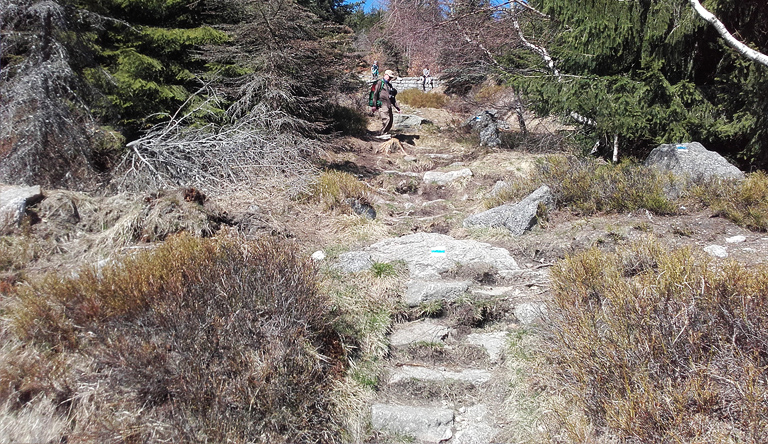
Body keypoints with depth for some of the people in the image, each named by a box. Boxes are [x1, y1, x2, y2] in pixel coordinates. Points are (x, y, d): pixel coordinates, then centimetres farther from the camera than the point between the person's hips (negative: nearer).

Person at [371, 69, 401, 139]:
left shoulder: (389, 85, 26)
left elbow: (393, 97, 30)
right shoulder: (380, 83, 2)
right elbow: (375, 94, -5)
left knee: (390, 120, 2)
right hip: (382, 104, -8)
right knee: (386, 119, -20)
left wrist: (397, 107, 24)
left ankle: (385, 133, 8)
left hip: (388, 105, 8)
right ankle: (382, 134, -14)